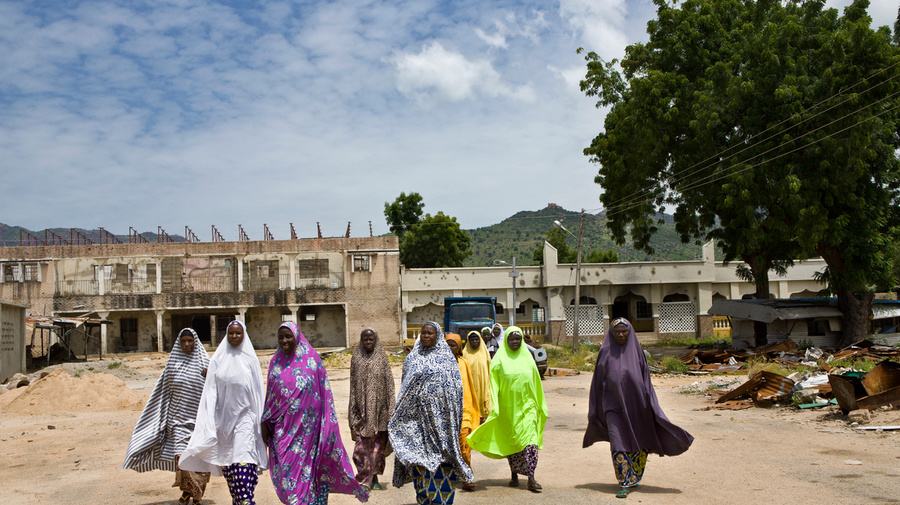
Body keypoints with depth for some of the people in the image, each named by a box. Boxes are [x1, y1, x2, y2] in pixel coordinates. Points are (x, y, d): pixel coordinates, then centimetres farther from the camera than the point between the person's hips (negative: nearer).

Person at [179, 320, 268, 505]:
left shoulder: (250, 359, 3)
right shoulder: (218, 359, 7)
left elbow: (257, 391, 5)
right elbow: (211, 391, 6)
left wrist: (259, 420, 1)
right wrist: (210, 422, -1)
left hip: (244, 416, -3)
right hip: (223, 418, 3)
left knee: (243, 461, -13)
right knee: (226, 462, 7)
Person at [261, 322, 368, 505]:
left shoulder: (311, 359, -3)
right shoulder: (276, 362, 9)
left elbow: (324, 393, -2)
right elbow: (270, 395, 14)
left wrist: (327, 426, -6)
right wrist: (265, 422, 9)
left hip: (306, 427, -3)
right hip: (282, 427, 3)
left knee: (304, 468, -3)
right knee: (286, 468, 5)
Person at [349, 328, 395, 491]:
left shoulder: (382, 358, 3)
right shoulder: (356, 358, 5)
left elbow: (389, 383, 2)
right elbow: (353, 384, 6)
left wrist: (390, 409, -5)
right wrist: (353, 412, 1)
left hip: (379, 408, 0)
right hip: (362, 409, 0)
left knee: (377, 445, 5)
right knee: (361, 445, -6)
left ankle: (374, 477, 17)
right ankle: (363, 479, 1)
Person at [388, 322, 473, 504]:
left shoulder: (446, 358, 3)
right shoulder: (413, 359, 10)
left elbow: (455, 388, 2)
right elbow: (405, 387, 13)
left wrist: (452, 415, -4)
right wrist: (399, 412, 8)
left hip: (439, 414, -2)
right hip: (417, 414, 2)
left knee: (440, 452, -2)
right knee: (419, 452, 2)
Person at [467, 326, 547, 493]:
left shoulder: (527, 357, 8)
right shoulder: (499, 359, 0)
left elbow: (536, 382, 14)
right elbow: (493, 382, -4)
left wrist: (540, 405, 15)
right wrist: (493, 406, -13)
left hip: (527, 405, 1)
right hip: (507, 407, -1)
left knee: (529, 439, -11)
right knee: (511, 440, 7)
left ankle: (530, 478, -13)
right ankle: (514, 475, 22)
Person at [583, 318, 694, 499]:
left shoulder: (636, 350, 3)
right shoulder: (605, 352, -1)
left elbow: (646, 379, 7)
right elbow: (598, 381, 4)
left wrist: (650, 405, 0)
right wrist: (595, 410, 3)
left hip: (635, 404, 3)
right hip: (614, 405, -2)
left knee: (639, 445, 13)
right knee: (618, 445, -10)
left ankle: (633, 478, 35)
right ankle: (624, 484, -2)